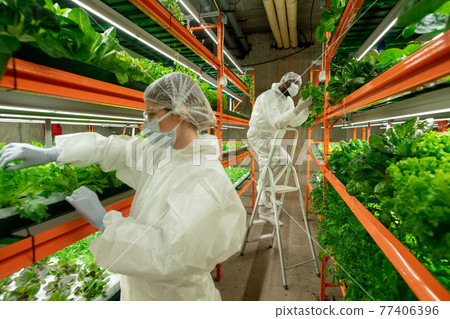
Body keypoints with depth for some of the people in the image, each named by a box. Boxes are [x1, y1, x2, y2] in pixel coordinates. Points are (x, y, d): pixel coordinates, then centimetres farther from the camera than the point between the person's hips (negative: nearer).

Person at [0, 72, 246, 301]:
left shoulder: (207, 179, -29)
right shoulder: (163, 151, -4)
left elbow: (169, 254, -33)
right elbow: (114, 148, 4)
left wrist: (103, 220, -26)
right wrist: (49, 153, 1)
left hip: (174, 294, -6)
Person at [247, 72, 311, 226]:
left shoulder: (288, 100, 8)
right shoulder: (268, 97, -20)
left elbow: (294, 122, 8)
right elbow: (277, 122, -31)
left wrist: (306, 108, -7)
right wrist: (297, 109, -35)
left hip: (271, 139, 9)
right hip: (258, 137, -9)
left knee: (270, 173, 9)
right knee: (283, 159, -29)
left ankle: (265, 210, 19)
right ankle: (263, 187, -12)